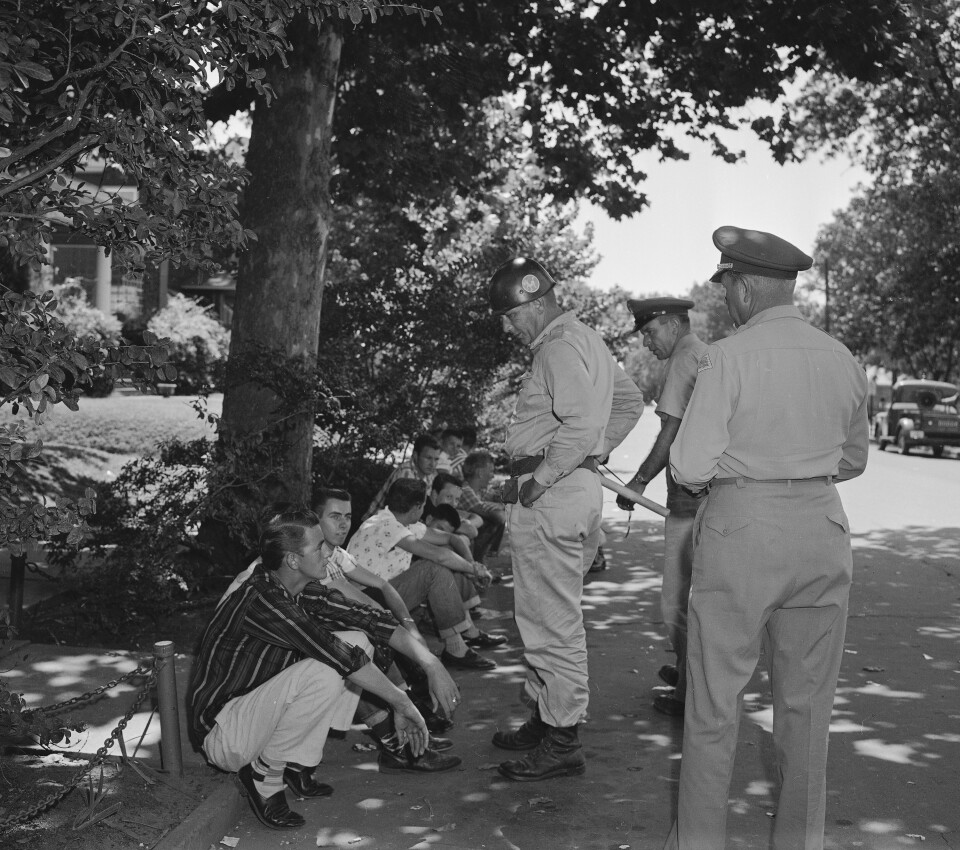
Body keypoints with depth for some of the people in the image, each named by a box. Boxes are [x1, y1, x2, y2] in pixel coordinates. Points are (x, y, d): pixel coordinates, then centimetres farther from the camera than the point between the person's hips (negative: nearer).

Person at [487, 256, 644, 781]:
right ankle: (548, 719, 29)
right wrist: (596, 455, 21)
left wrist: (539, 478, -20)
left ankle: (561, 743, 3)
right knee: (548, 616, 18)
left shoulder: (560, 348, -14)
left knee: (552, 621, -5)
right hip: (578, 486, 11)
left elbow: (581, 423, -26)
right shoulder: (586, 340, 18)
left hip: (550, 496, -11)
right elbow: (630, 401, 26)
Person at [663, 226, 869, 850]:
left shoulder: (729, 357, -11)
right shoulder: (842, 359, 4)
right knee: (807, 703, 14)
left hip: (741, 526, -4)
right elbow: (852, 461, 15)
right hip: (822, 528, 5)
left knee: (714, 701, 8)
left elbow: (691, 467, -13)